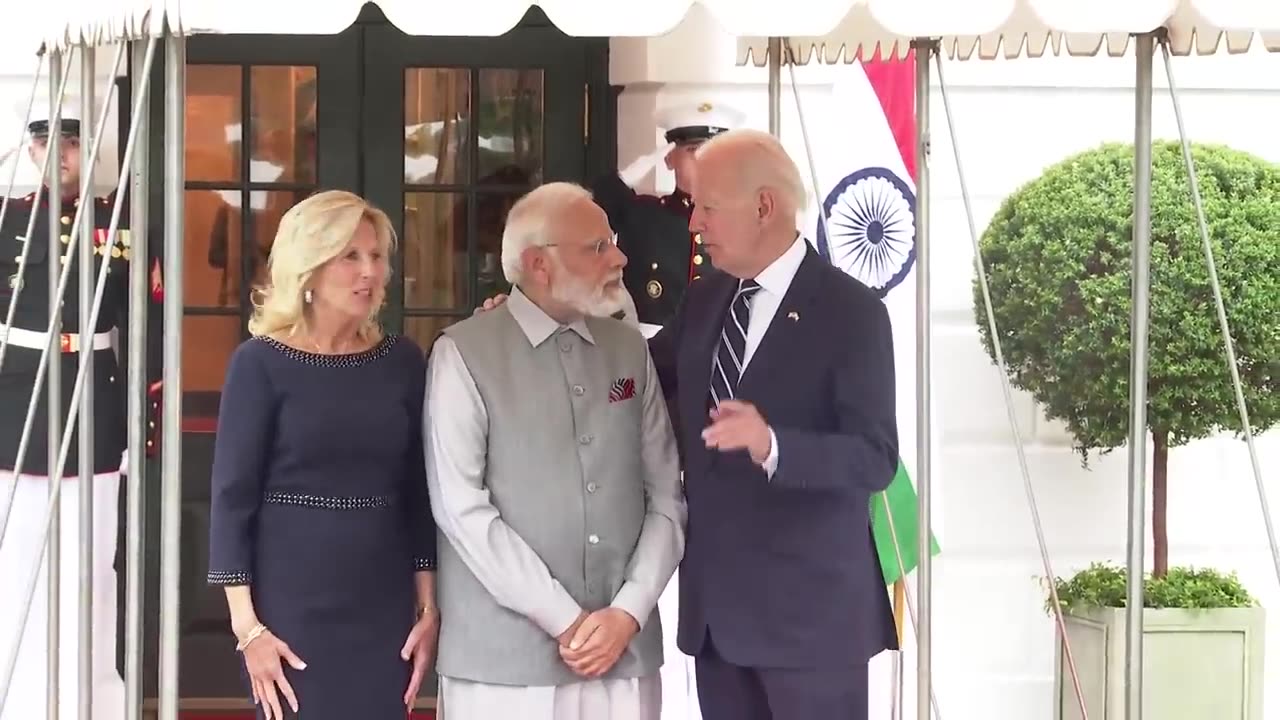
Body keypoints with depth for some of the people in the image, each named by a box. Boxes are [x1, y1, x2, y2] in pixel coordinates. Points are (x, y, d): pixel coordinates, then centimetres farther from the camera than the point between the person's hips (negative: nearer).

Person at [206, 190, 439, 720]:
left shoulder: (403, 361, 6)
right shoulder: (261, 363, -6)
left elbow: (419, 493, 10)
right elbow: (232, 497, -7)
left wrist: (429, 607, 6)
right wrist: (246, 624, -12)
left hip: (383, 606, 4)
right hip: (291, 607, -4)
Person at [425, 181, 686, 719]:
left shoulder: (630, 350, 11)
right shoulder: (464, 355, -3)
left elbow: (666, 495, 8)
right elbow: (461, 509, -9)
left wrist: (629, 613, -6)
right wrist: (565, 621, -11)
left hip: (626, 650, 4)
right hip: (505, 658, -4)